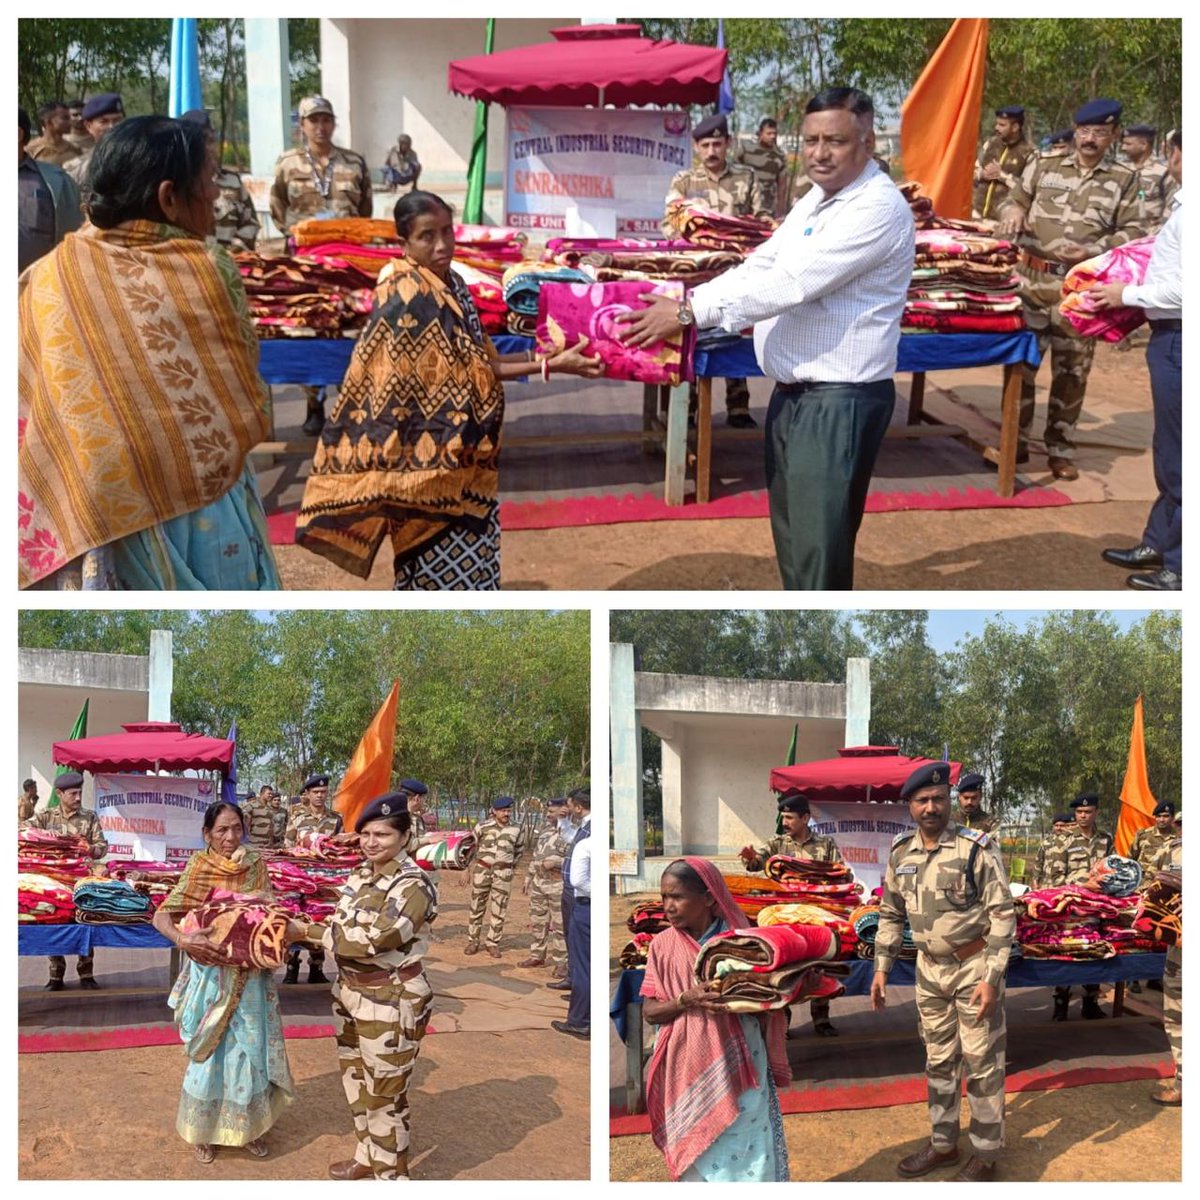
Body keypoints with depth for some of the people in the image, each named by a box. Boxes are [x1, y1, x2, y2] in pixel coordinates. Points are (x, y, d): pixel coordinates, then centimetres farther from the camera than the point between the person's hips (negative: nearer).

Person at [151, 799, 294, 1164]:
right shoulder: (198, 869, -10)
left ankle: (249, 1125, 27)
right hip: (211, 974, -3)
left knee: (250, 1049, 10)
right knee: (208, 1052, 8)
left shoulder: (256, 866, -1)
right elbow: (161, 917, -13)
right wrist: (184, 940, -31)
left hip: (250, 977, 3)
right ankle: (204, 1128, 26)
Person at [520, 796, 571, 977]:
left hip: (558, 884, -8)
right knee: (538, 922, 16)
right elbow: (535, 855, 19)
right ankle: (537, 956, 30)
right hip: (538, 881, 8)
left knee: (560, 925, -3)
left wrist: (555, 863, -23)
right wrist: (528, 879, 20)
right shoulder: (545, 828, 12)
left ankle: (561, 963, 3)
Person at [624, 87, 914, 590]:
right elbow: (760, 266, 14)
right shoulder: (814, 201, 13)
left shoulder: (879, 208, -18)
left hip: (840, 401, -10)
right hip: (793, 393, 10)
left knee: (818, 553, -6)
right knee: (792, 537, 19)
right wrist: (685, 302, 0)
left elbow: (791, 284, -24)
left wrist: (690, 312, -21)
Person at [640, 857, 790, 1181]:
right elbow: (649, 1011, -1)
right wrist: (686, 1001, -18)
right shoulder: (663, 945, -1)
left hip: (737, 1066, -1)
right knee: (697, 1153, 7)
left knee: (746, 1149, 1)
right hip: (687, 1070, 1)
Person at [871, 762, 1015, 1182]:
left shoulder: (976, 848, -16)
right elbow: (891, 915, 12)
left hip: (974, 966, -5)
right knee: (938, 1060, 16)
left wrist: (992, 978, -19)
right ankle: (943, 1143, 30)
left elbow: (1003, 914, -15)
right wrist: (881, 968, 8)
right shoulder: (901, 853, 1)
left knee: (982, 1063, 3)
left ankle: (985, 1155, 15)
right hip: (930, 969, 6)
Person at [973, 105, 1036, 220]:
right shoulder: (991, 143, 10)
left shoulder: (1029, 152, -8)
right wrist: (982, 174, -7)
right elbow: (973, 171, 17)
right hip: (979, 213, 6)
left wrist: (1002, 175, -16)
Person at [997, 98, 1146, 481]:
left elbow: (1133, 232, 1)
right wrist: (1013, 211, -11)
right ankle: (1015, 441, 16)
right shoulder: (1044, 164, 6)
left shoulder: (1124, 180, 4)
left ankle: (1060, 448, 17)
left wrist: (1092, 250, -15)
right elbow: (1014, 200, 14)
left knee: (1071, 372, 6)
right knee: (1020, 362, 3)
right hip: (1032, 281, 1)